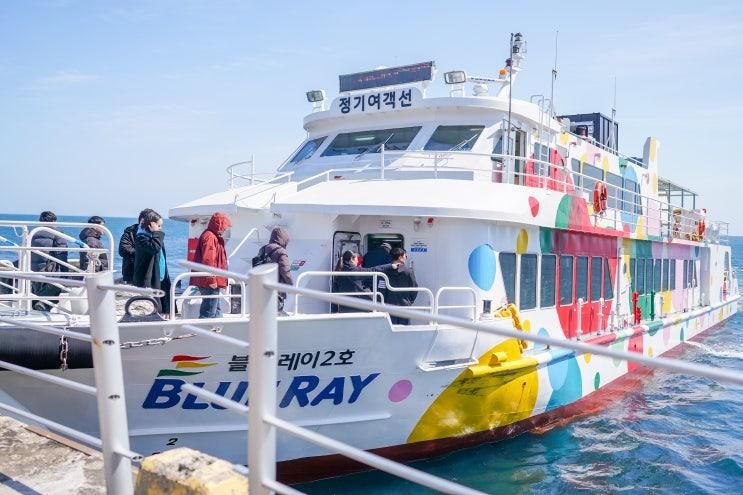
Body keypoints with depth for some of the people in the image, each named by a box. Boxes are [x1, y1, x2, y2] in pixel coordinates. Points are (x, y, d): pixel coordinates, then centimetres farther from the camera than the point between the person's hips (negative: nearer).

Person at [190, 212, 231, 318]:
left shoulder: (215, 237, 19)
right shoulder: (209, 237, -15)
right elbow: (208, 260, -22)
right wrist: (211, 280, -23)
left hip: (212, 282, 11)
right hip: (210, 283, -11)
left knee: (216, 311, 17)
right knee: (209, 312, -8)